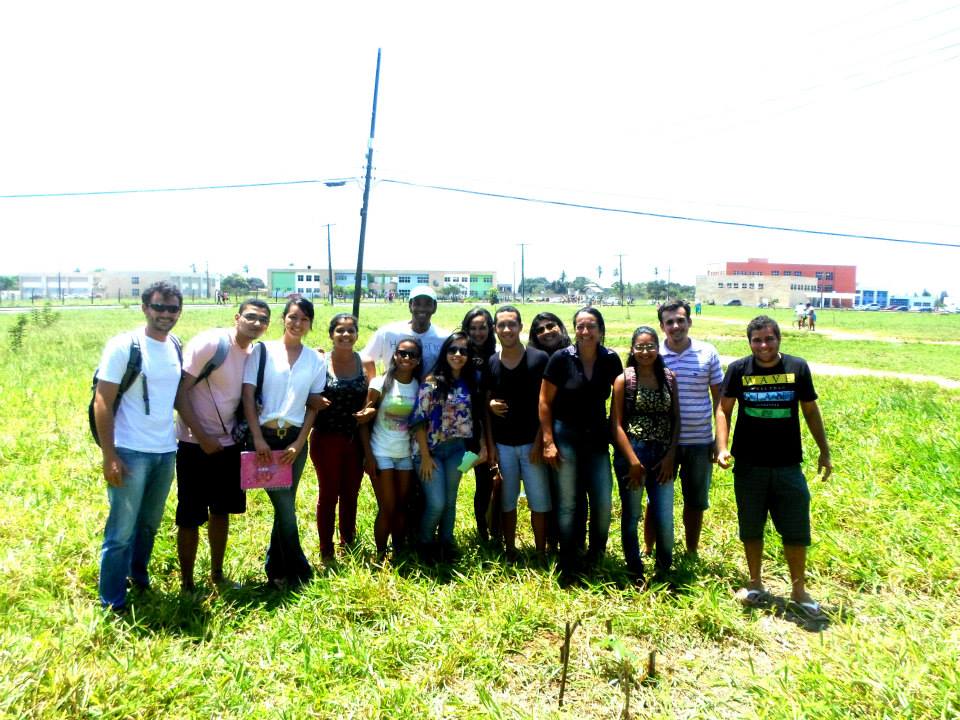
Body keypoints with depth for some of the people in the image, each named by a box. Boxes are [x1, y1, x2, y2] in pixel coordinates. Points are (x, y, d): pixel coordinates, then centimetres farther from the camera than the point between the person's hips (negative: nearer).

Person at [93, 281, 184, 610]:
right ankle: (113, 604, 16)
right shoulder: (123, 346, -11)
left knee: (150, 523, 19)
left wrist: (178, 445, 13)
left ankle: (138, 575, 39)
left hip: (166, 451, 6)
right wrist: (109, 456, -16)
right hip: (131, 452, -5)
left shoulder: (176, 347, 6)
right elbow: (102, 403, -12)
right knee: (121, 531, 3)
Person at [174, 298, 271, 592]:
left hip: (228, 444, 6)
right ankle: (187, 584, 17)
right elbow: (179, 392, -16)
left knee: (222, 512, 16)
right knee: (190, 518, 2)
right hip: (196, 445, -6)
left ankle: (217, 575, 31)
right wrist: (202, 436, -18)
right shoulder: (208, 343, -15)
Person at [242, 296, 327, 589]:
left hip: (296, 439, 3)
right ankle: (299, 572, 16)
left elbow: (313, 407, 6)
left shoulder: (316, 360, 5)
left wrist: (298, 444, -3)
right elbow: (247, 396, -5)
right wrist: (258, 438, -12)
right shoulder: (262, 351, -2)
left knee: (285, 506, 9)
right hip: (266, 436, -2)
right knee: (285, 508, -1)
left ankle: (276, 571, 27)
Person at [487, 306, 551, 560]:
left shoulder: (539, 359, -5)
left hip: (532, 442, -2)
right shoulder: (490, 363, 3)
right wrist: (490, 444, 0)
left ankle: (541, 553, 17)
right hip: (502, 444, 2)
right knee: (507, 501, 10)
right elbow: (486, 404, 7)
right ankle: (510, 551, 24)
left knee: (539, 502, 2)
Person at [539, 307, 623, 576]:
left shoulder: (611, 360, -3)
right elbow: (545, 402, -7)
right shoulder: (561, 358, -10)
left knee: (603, 502, 3)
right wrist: (548, 441, -9)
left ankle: (596, 556, 28)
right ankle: (568, 567, 18)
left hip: (597, 437, 3)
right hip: (565, 436, -2)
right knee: (567, 503, 4)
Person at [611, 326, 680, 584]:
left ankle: (664, 572, 24)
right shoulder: (624, 380, -3)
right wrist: (633, 461, -11)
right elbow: (616, 424, -6)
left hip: (662, 456, 2)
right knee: (631, 517, 9)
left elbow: (676, 419, 8)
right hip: (631, 455, -2)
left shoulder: (669, 378, 6)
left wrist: (670, 456, -2)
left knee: (665, 519, 1)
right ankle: (635, 575, 24)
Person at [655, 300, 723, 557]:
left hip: (700, 442, 1)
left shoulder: (707, 353, -3)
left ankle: (692, 552, 34)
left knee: (696, 502, 15)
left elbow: (719, 396, 4)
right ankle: (648, 551, 27)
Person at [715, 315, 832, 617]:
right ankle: (756, 585, 28)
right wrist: (722, 448, -11)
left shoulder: (798, 367, -2)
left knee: (796, 529, 6)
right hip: (749, 465, 0)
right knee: (751, 528, 11)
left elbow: (811, 411, 7)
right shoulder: (738, 369, -4)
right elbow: (724, 409, 1)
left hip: (788, 465, 0)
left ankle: (799, 592, 23)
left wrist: (824, 451, 9)